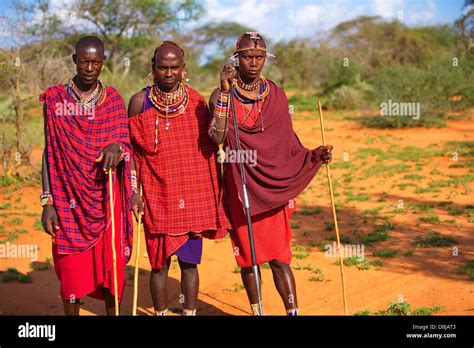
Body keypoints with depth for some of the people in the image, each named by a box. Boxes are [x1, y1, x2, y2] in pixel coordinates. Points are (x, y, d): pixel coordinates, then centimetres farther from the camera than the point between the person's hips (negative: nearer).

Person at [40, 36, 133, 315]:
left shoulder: (114, 100, 6)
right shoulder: (55, 99, 1)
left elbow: (126, 145, 2)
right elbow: (49, 152, 1)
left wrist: (116, 148, -23)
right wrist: (48, 201, -5)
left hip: (106, 196, 1)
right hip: (70, 198, -1)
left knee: (112, 265, 4)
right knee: (71, 270, 2)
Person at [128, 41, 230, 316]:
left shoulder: (197, 101, 4)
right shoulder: (140, 102, 0)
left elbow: (210, 148, 10)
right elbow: (132, 151, 3)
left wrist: (216, 192, 7)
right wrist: (134, 192, -2)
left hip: (195, 195, 1)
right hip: (157, 197, -1)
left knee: (190, 261, 7)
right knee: (160, 263, 4)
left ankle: (190, 312, 22)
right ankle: (161, 313, 21)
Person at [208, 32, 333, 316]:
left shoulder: (276, 94, 6)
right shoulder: (222, 95, -2)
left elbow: (288, 141, 9)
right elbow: (217, 138, -19)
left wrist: (315, 154, -8)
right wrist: (225, 92, -20)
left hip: (274, 184, 1)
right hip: (240, 187, 0)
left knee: (278, 254, -3)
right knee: (247, 253, 8)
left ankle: (293, 311, 0)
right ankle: (256, 310, 23)